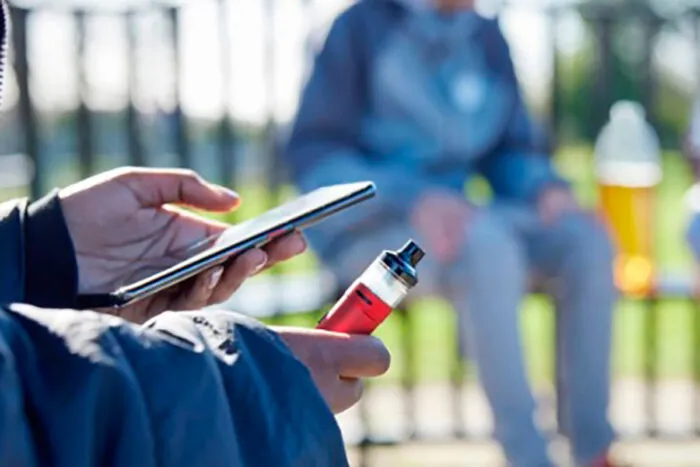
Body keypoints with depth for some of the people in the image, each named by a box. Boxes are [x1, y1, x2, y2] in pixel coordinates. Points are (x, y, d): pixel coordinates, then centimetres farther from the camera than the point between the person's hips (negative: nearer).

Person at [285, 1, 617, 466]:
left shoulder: (485, 39, 9)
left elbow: (512, 151, 15)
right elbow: (314, 153, -12)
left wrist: (550, 189, -9)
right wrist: (414, 199, -27)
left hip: (449, 222, 6)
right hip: (367, 226, -6)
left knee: (585, 239, -19)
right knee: (488, 245, -35)